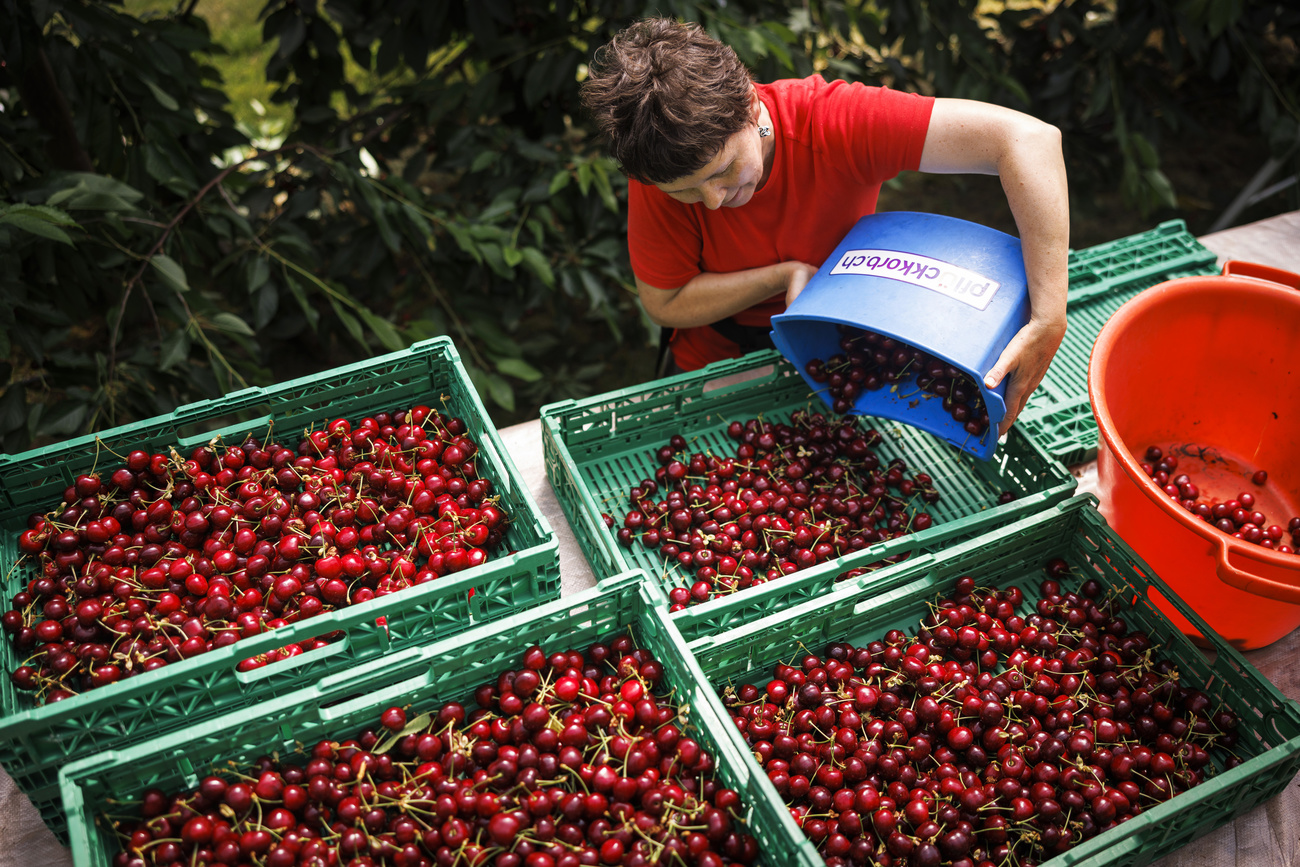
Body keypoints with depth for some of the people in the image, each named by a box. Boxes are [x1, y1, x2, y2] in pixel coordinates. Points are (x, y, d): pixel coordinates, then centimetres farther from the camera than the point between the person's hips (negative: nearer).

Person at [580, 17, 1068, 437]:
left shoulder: (835, 121, -36)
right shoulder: (659, 175, -30)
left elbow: (1028, 138, -41)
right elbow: (664, 303, -19)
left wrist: (1048, 322, -49)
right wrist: (786, 275, -32)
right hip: (719, 358, 0)